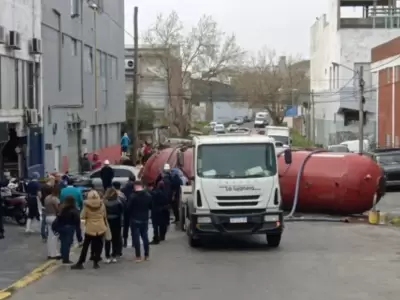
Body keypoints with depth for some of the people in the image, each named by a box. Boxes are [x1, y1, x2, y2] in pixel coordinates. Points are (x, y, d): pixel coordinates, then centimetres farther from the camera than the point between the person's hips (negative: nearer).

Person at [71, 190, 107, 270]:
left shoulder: (86, 205, -8)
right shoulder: (102, 204, -2)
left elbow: (82, 217, -6)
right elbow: (104, 216, 7)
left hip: (90, 228, -1)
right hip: (101, 228, 1)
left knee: (85, 246, 6)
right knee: (98, 246, 9)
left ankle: (80, 263, 7)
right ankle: (96, 262, 5)